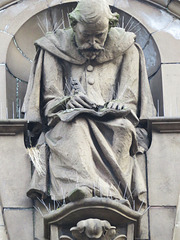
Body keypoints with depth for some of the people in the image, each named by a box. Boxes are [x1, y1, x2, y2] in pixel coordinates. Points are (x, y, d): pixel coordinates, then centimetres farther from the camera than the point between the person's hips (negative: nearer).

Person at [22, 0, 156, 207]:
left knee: (123, 128, -35)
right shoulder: (55, 49, 9)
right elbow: (49, 100, 7)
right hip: (67, 124, -1)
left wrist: (116, 106, -11)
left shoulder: (125, 50, 13)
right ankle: (81, 188, -58)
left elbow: (129, 99, 12)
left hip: (112, 123, 1)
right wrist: (67, 101, -16)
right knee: (75, 126, -38)